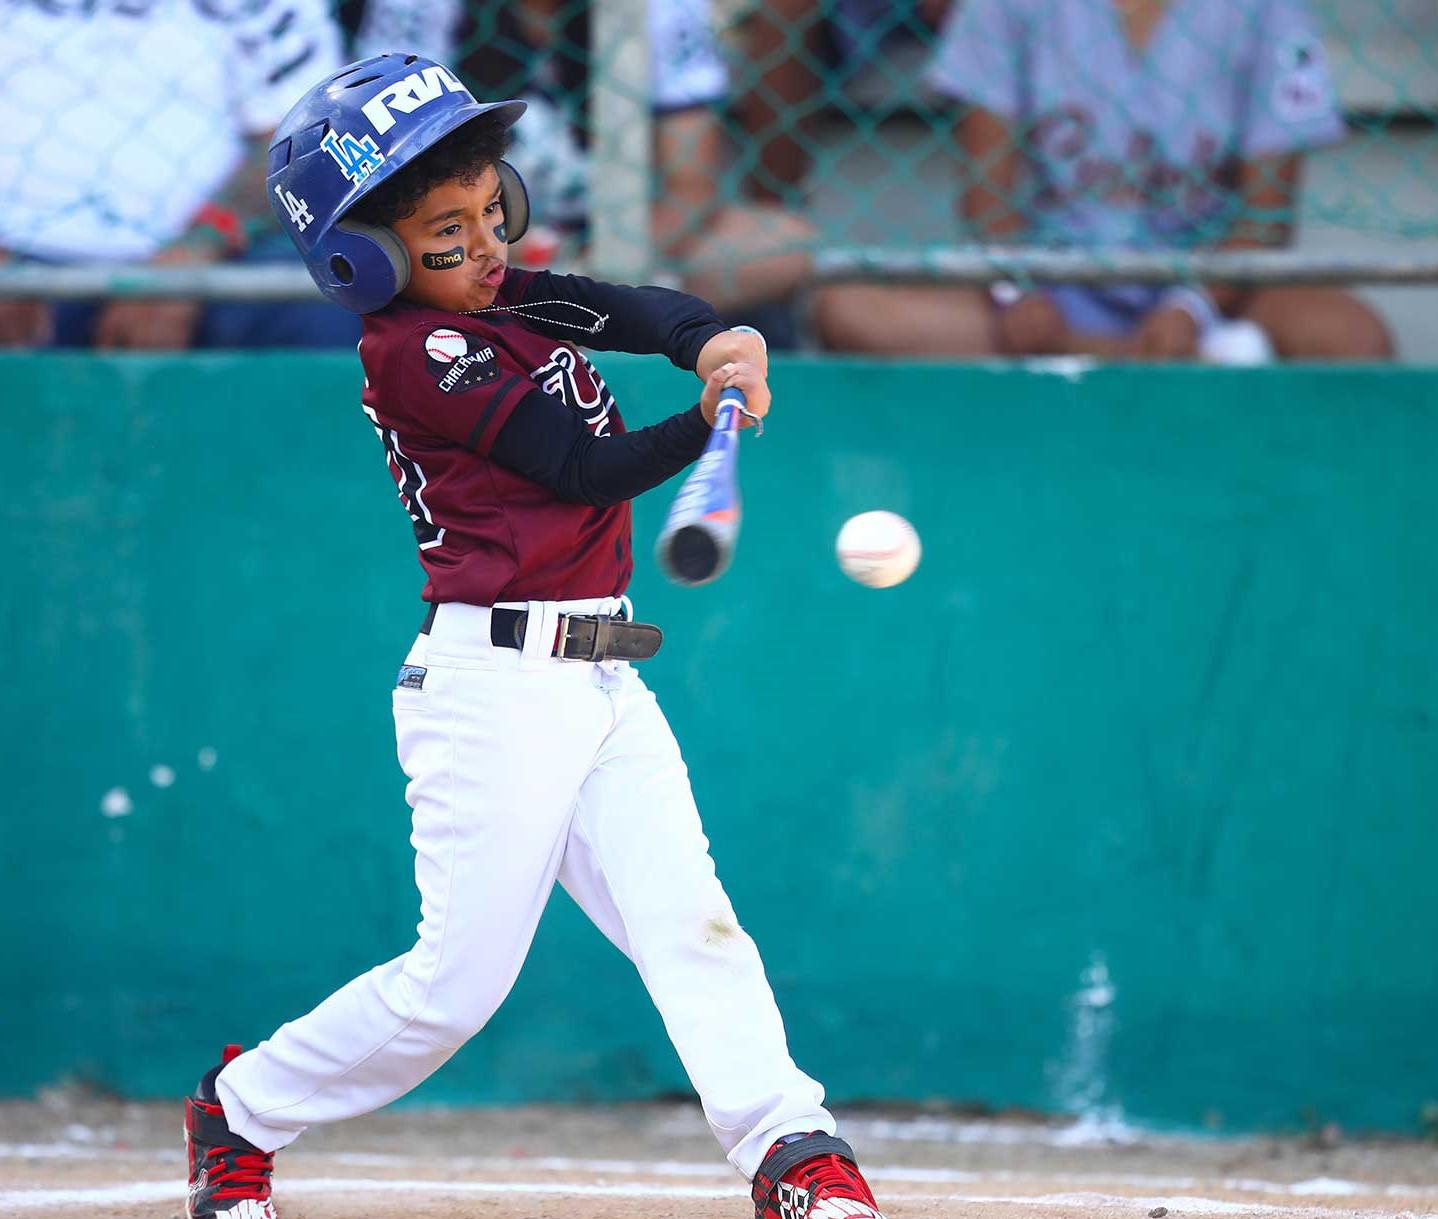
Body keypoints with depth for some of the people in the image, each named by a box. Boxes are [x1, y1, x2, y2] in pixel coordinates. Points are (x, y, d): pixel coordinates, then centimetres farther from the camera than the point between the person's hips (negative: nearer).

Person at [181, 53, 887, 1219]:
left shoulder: (499, 294, 13)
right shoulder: (416, 351, -12)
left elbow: (656, 314, 4)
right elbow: (587, 468, -16)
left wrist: (715, 344, -18)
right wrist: (709, 423, -29)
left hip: (605, 685, 8)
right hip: (495, 681, -8)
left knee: (691, 923, -8)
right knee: (459, 981, -3)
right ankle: (240, 1110, 17)